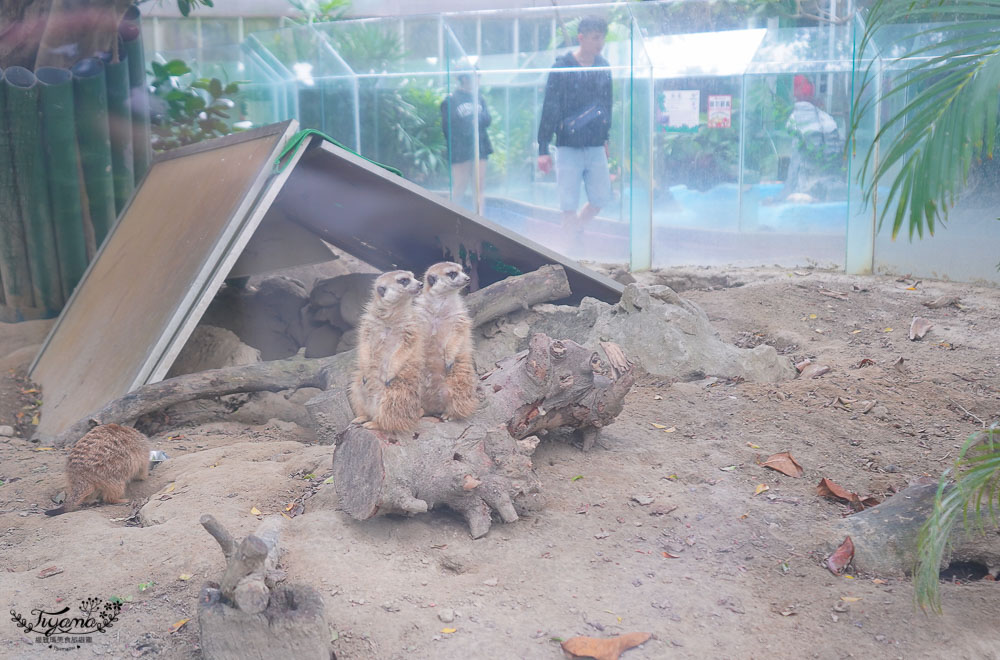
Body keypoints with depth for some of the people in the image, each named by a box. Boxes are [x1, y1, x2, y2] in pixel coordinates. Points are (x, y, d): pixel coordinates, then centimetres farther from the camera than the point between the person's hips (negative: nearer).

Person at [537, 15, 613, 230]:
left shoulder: (604, 68, 6)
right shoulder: (562, 68, -9)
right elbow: (549, 109, -10)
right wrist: (543, 149, -13)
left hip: (596, 147, 5)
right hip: (569, 147, -5)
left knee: (600, 200, 9)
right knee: (569, 206, -2)